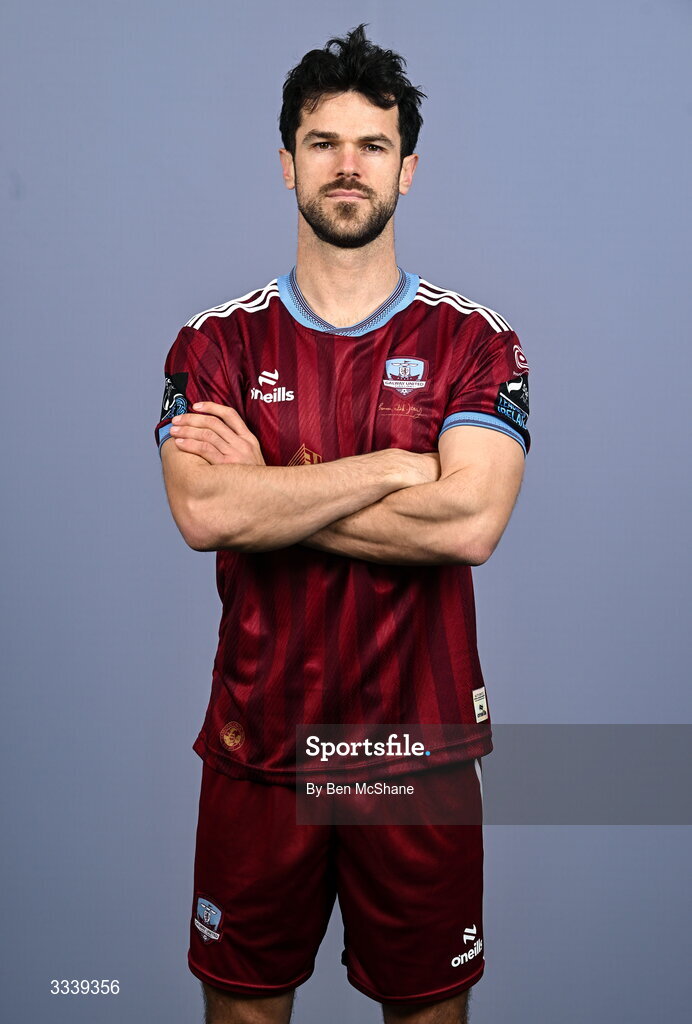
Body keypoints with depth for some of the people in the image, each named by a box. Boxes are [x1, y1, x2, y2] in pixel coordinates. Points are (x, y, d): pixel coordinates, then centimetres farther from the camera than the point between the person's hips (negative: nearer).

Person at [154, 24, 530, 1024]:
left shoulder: (476, 340, -2)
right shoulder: (216, 342, 0)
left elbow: (469, 523, -18)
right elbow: (203, 515, -17)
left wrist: (266, 492, -15)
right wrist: (398, 465, -16)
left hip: (422, 746, 0)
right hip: (258, 745, 1)